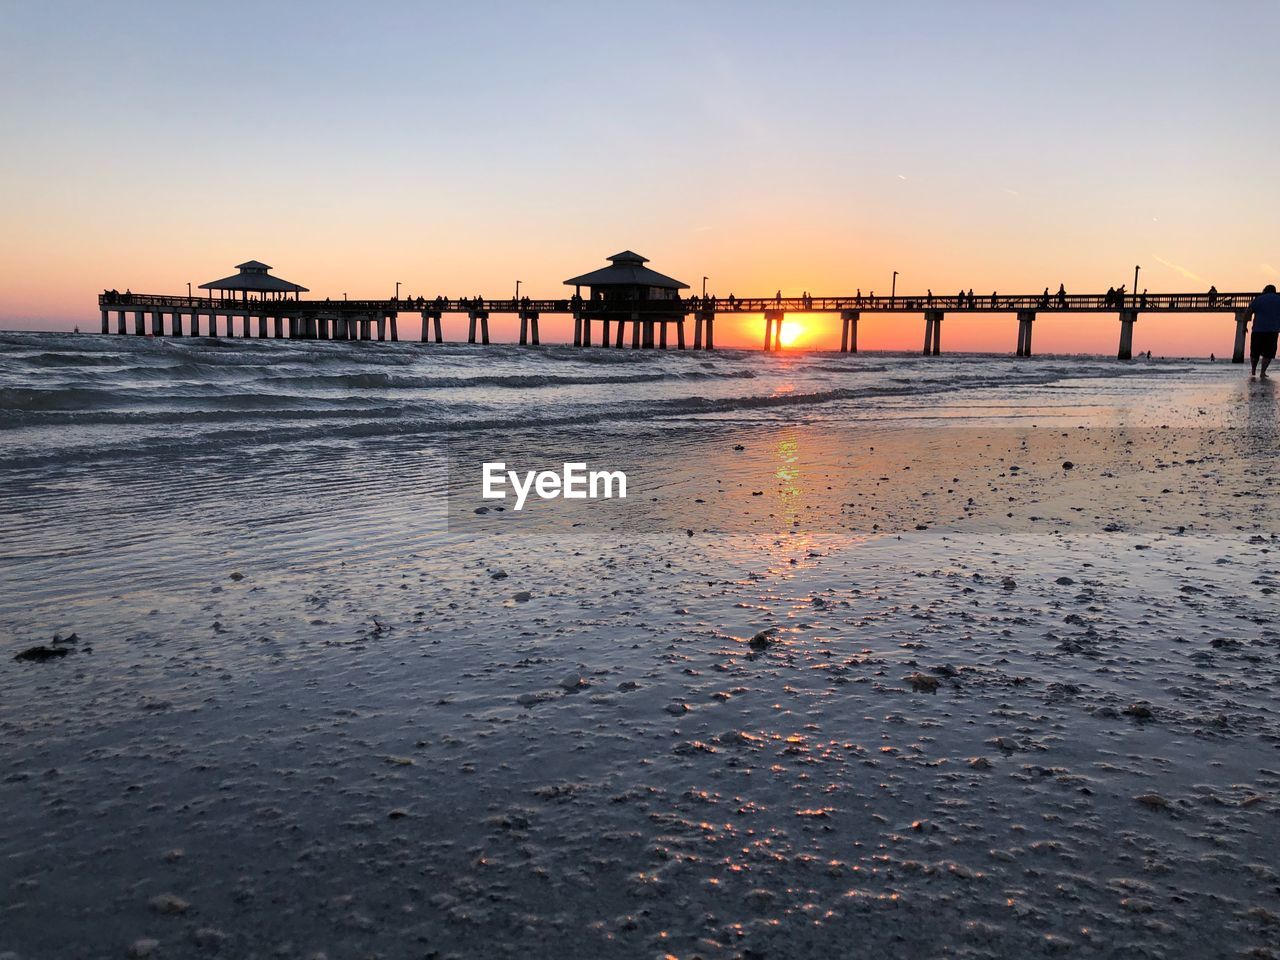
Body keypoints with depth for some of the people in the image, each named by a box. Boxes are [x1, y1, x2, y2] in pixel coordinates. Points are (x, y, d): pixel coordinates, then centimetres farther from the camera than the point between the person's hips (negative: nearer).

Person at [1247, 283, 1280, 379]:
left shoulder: (1258, 299, 4)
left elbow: (1249, 313, -3)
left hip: (1258, 329, -1)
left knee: (1255, 352, 12)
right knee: (1268, 353, 6)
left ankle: (1253, 372, 23)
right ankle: (1262, 373, -1)